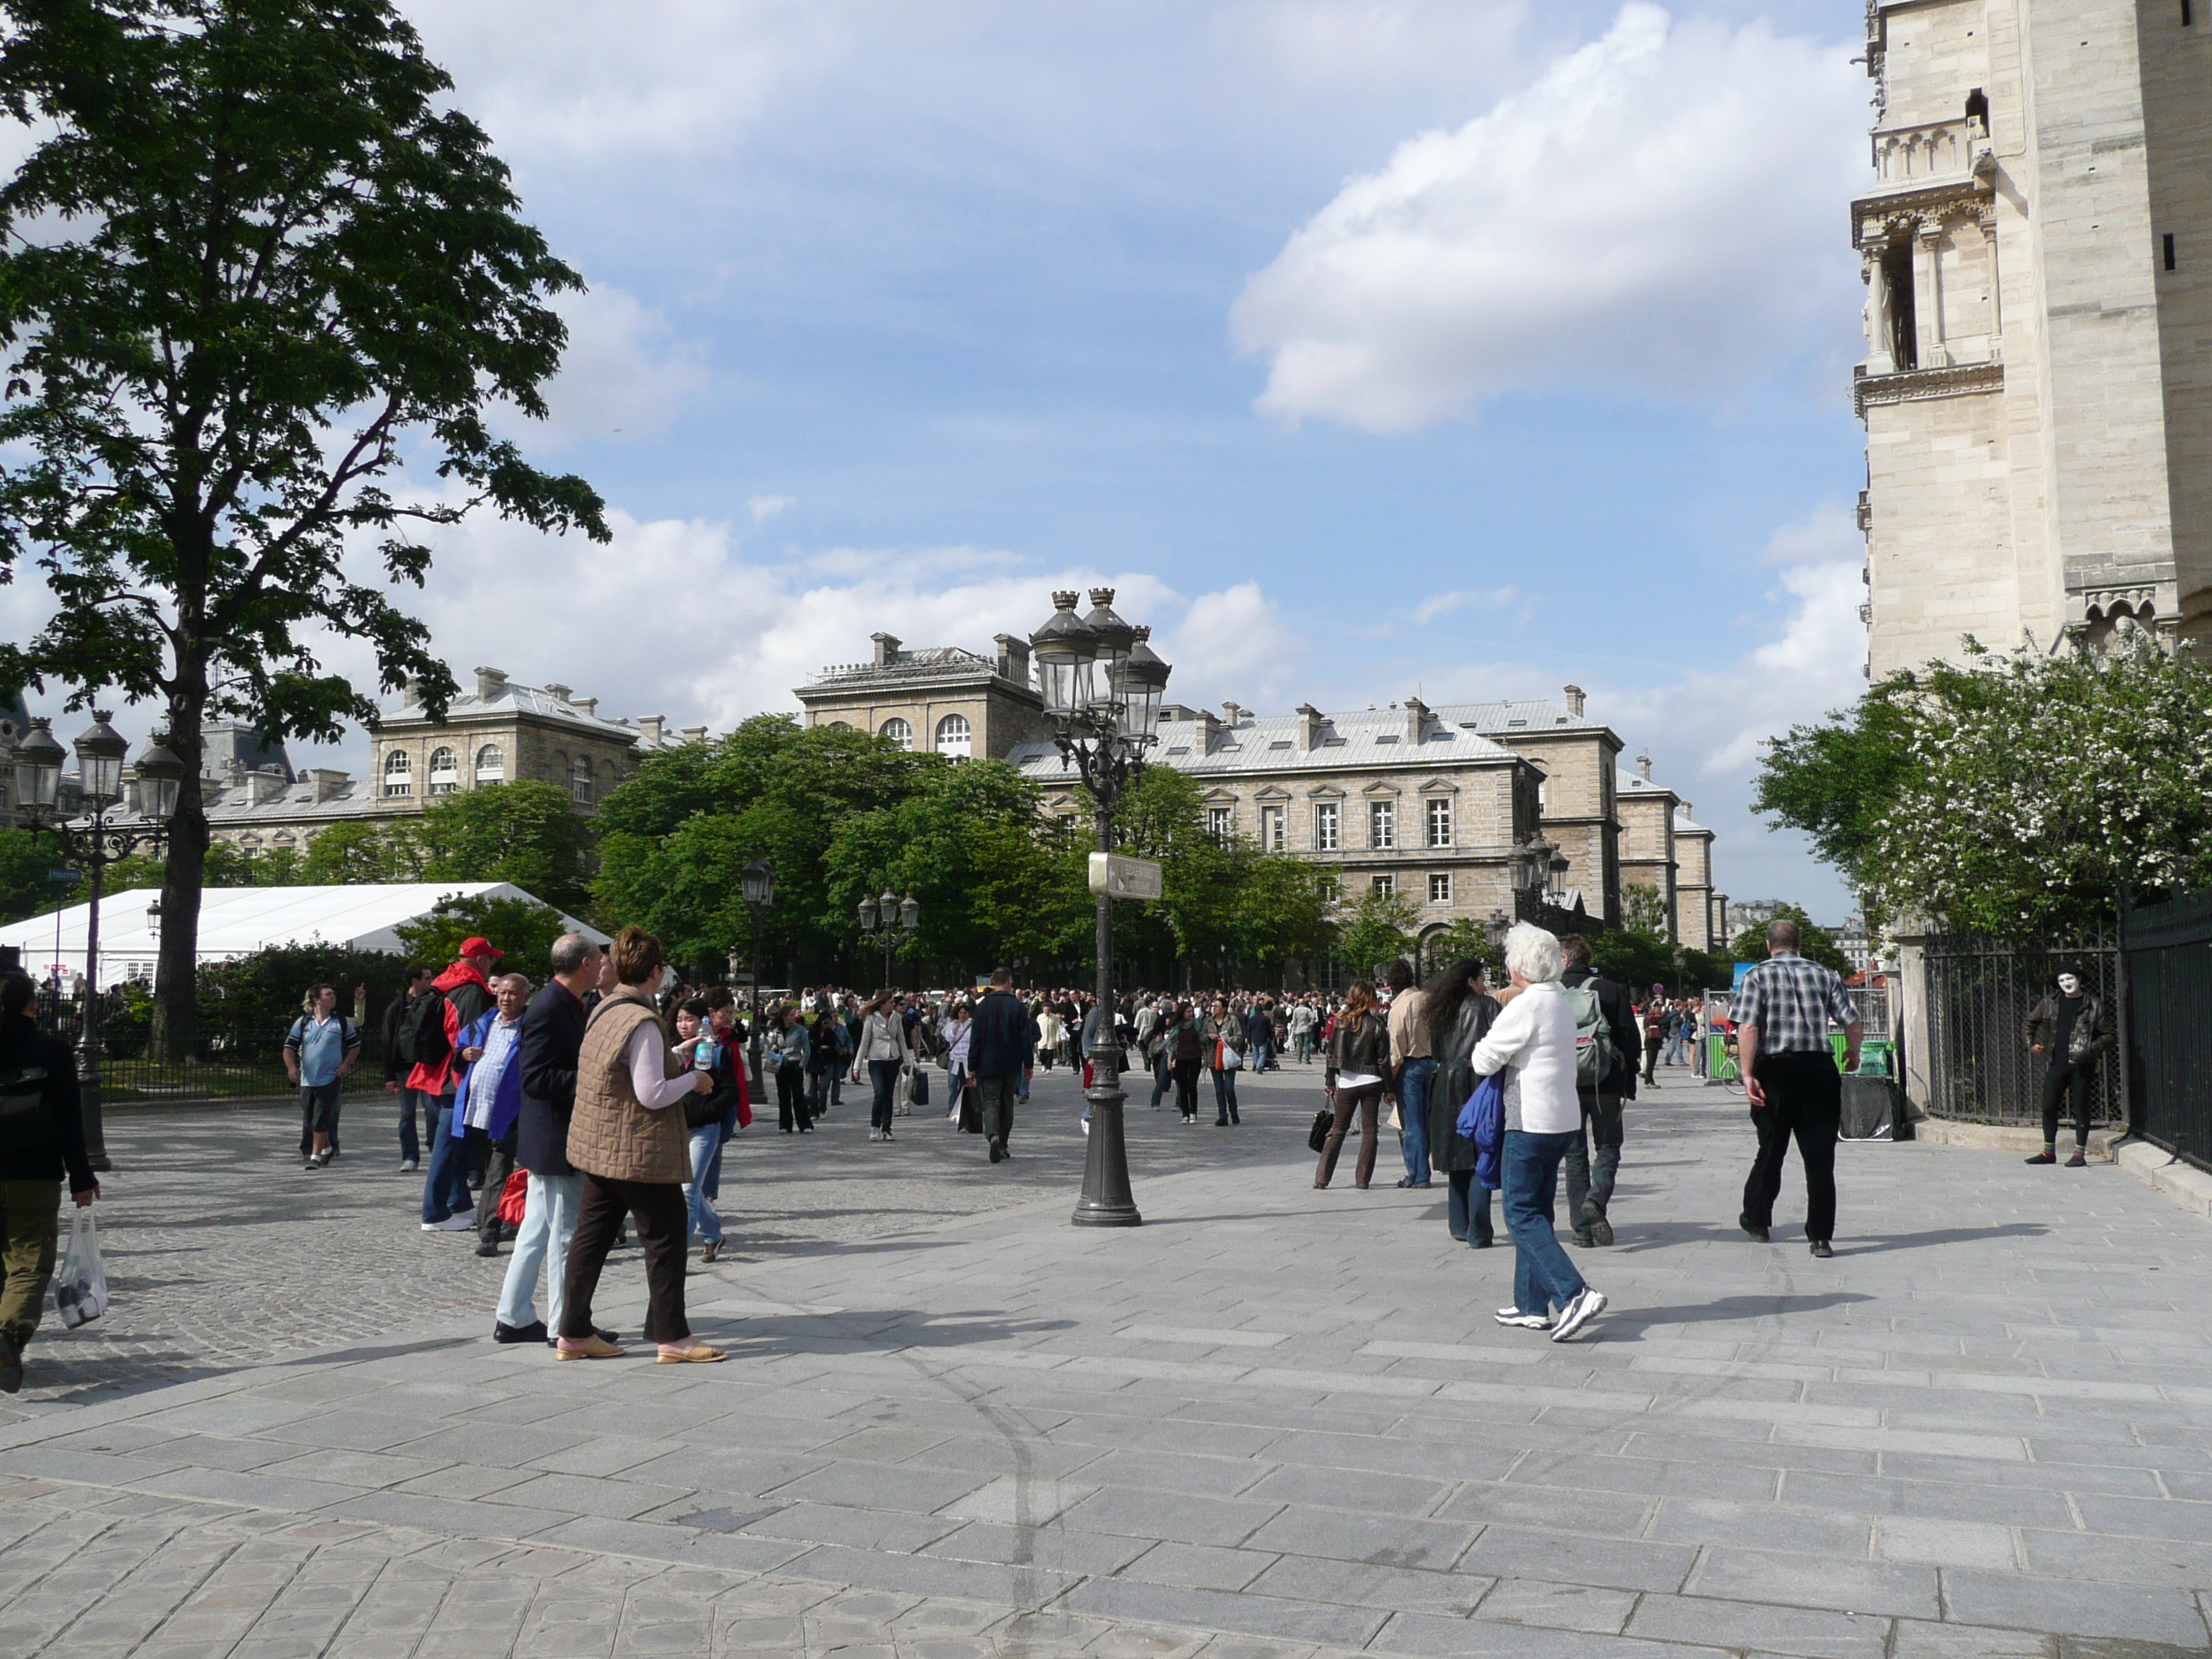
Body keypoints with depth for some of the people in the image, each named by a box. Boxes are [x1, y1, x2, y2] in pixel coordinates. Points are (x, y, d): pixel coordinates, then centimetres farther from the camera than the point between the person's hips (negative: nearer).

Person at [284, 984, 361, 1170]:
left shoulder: (342, 1022, 4)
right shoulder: (303, 1022, 6)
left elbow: (355, 1046, 11)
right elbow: (289, 1047, 6)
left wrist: (345, 1065, -3)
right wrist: (291, 1067, -10)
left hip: (330, 1078, -3)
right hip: (307, 1080, 3)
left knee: (321, 1119, -11)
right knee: (310, 1119, 10)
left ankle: (316, 1156, -4)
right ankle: (327, 1148, 30)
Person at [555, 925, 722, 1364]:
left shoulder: (603, 1011, 8)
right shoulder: (641, 1021, -21)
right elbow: (652, 1094, -23)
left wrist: (672, 1063, 18)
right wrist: (692, 1079, -8)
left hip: (599, 1146, 9)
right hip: (638, 1151, -9)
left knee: (592, 1236, 12)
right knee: (665, 1238, 1)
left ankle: (574, 1334, 19)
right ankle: (671, 1336, 7)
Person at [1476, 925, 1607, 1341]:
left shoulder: (1525, 1006, -17)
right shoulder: (1562, 1002, 11)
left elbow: (1484, 1061, -13)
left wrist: (1484, 1043, 6)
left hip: (1531, 1122, -9)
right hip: (1564, 1119, 9)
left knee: (1522, 1215, -4)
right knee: (1536, 1212, 14)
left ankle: (1574, 1294, -16)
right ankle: (1532, 1306, 18)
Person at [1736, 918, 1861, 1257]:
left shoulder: (1758, 976, -1)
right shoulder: (1824, 975, 6)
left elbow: (1747, 1028, -12)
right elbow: (1852, 1021, 3)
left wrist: (1748, 1074, -13)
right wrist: (1852, 1053, 22)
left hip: (1775, 1068, -1)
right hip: (1819, 1067, 1)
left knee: (1771, 1150, 15)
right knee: (1819, 1156, 3)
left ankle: (1756, 1220, 28)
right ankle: (1820, 1236, 2)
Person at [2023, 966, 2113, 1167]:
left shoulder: (2094, 1005, -1)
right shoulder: (2050, 1003, 9)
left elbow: (2110, 1035, 0)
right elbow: (2028, 1022, 20)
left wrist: (2091, 1048, -14)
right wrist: (2031, 1043, 6)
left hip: (2082, 1065, -3)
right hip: (2057, 1063, 4)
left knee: (2080, 1108, 0)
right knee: (2048, 1106, 5)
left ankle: (2080, 1154, 8)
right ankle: (2049, 1152, 17)